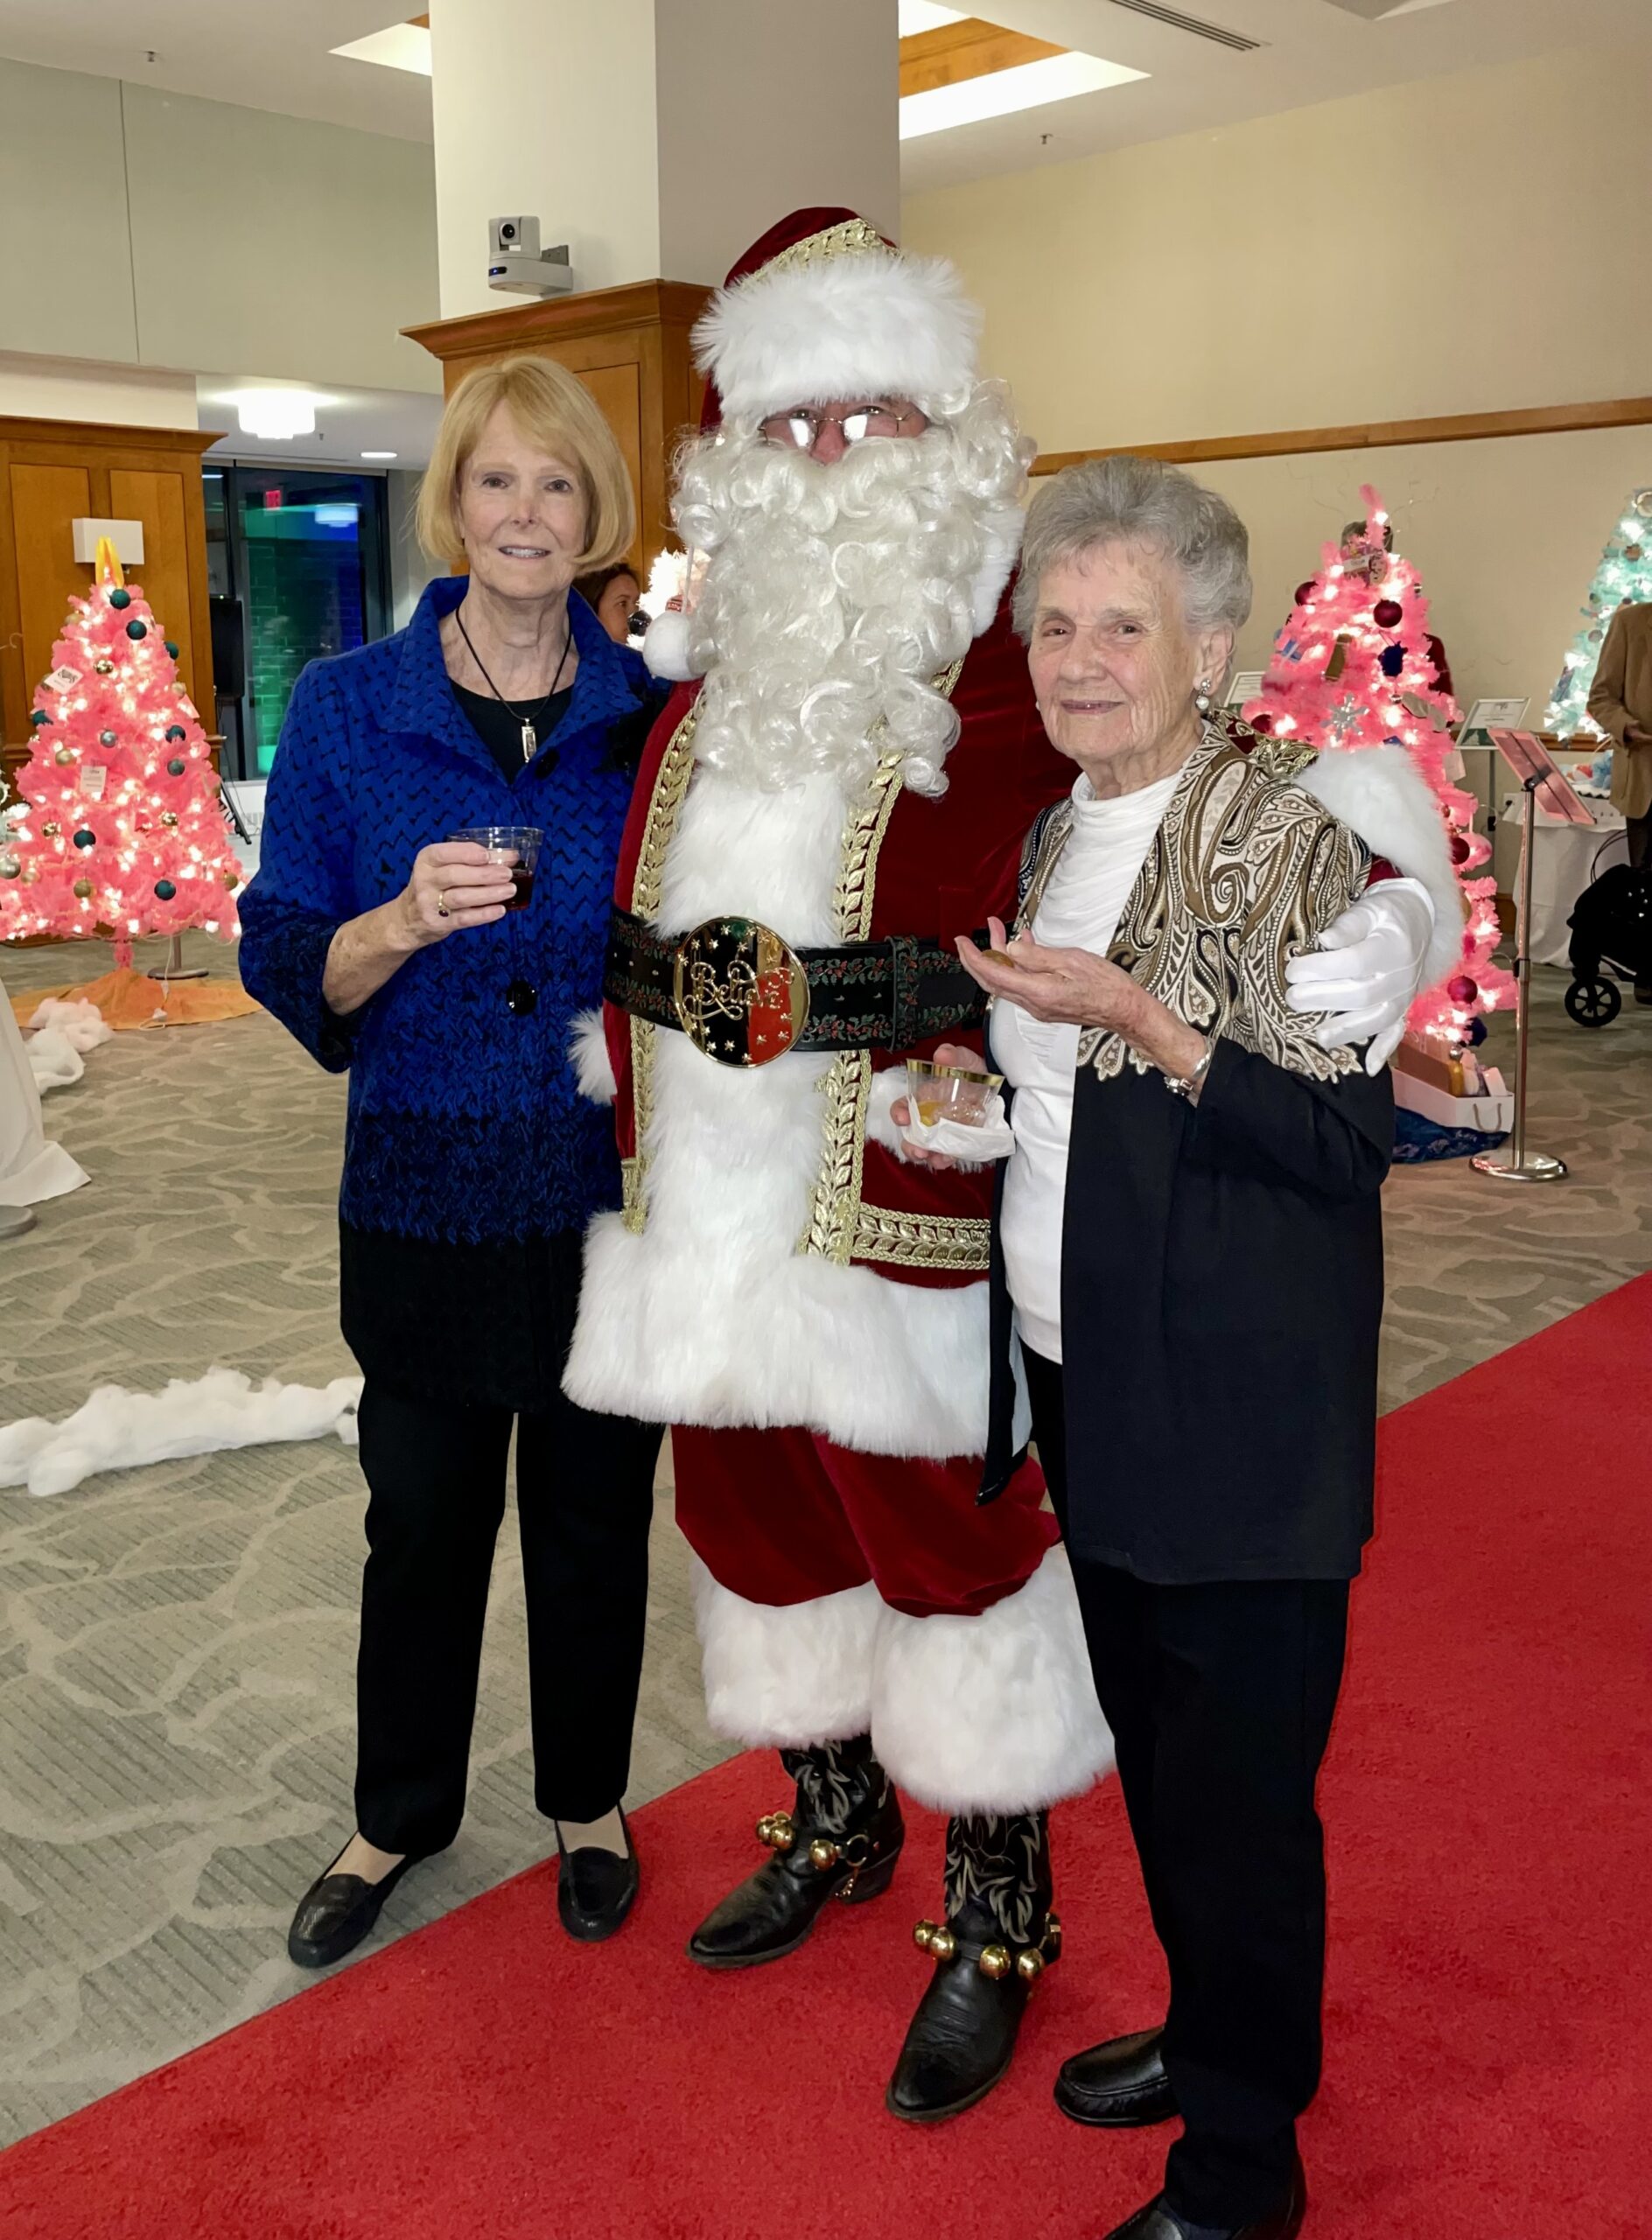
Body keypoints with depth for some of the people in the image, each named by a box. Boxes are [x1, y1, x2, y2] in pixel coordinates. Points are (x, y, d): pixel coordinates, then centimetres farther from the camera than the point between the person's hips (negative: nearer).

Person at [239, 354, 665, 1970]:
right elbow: (286, 965, -5)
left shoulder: (650, 712, -1)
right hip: (426, 1193, 0)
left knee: (593, 1514, 14)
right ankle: (400, 1816, 37)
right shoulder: (347, 709, -4)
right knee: (424, 1519, 13)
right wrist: (403, 924, -23)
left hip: (613, 1195, 1)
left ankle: (586, 1803, 38)